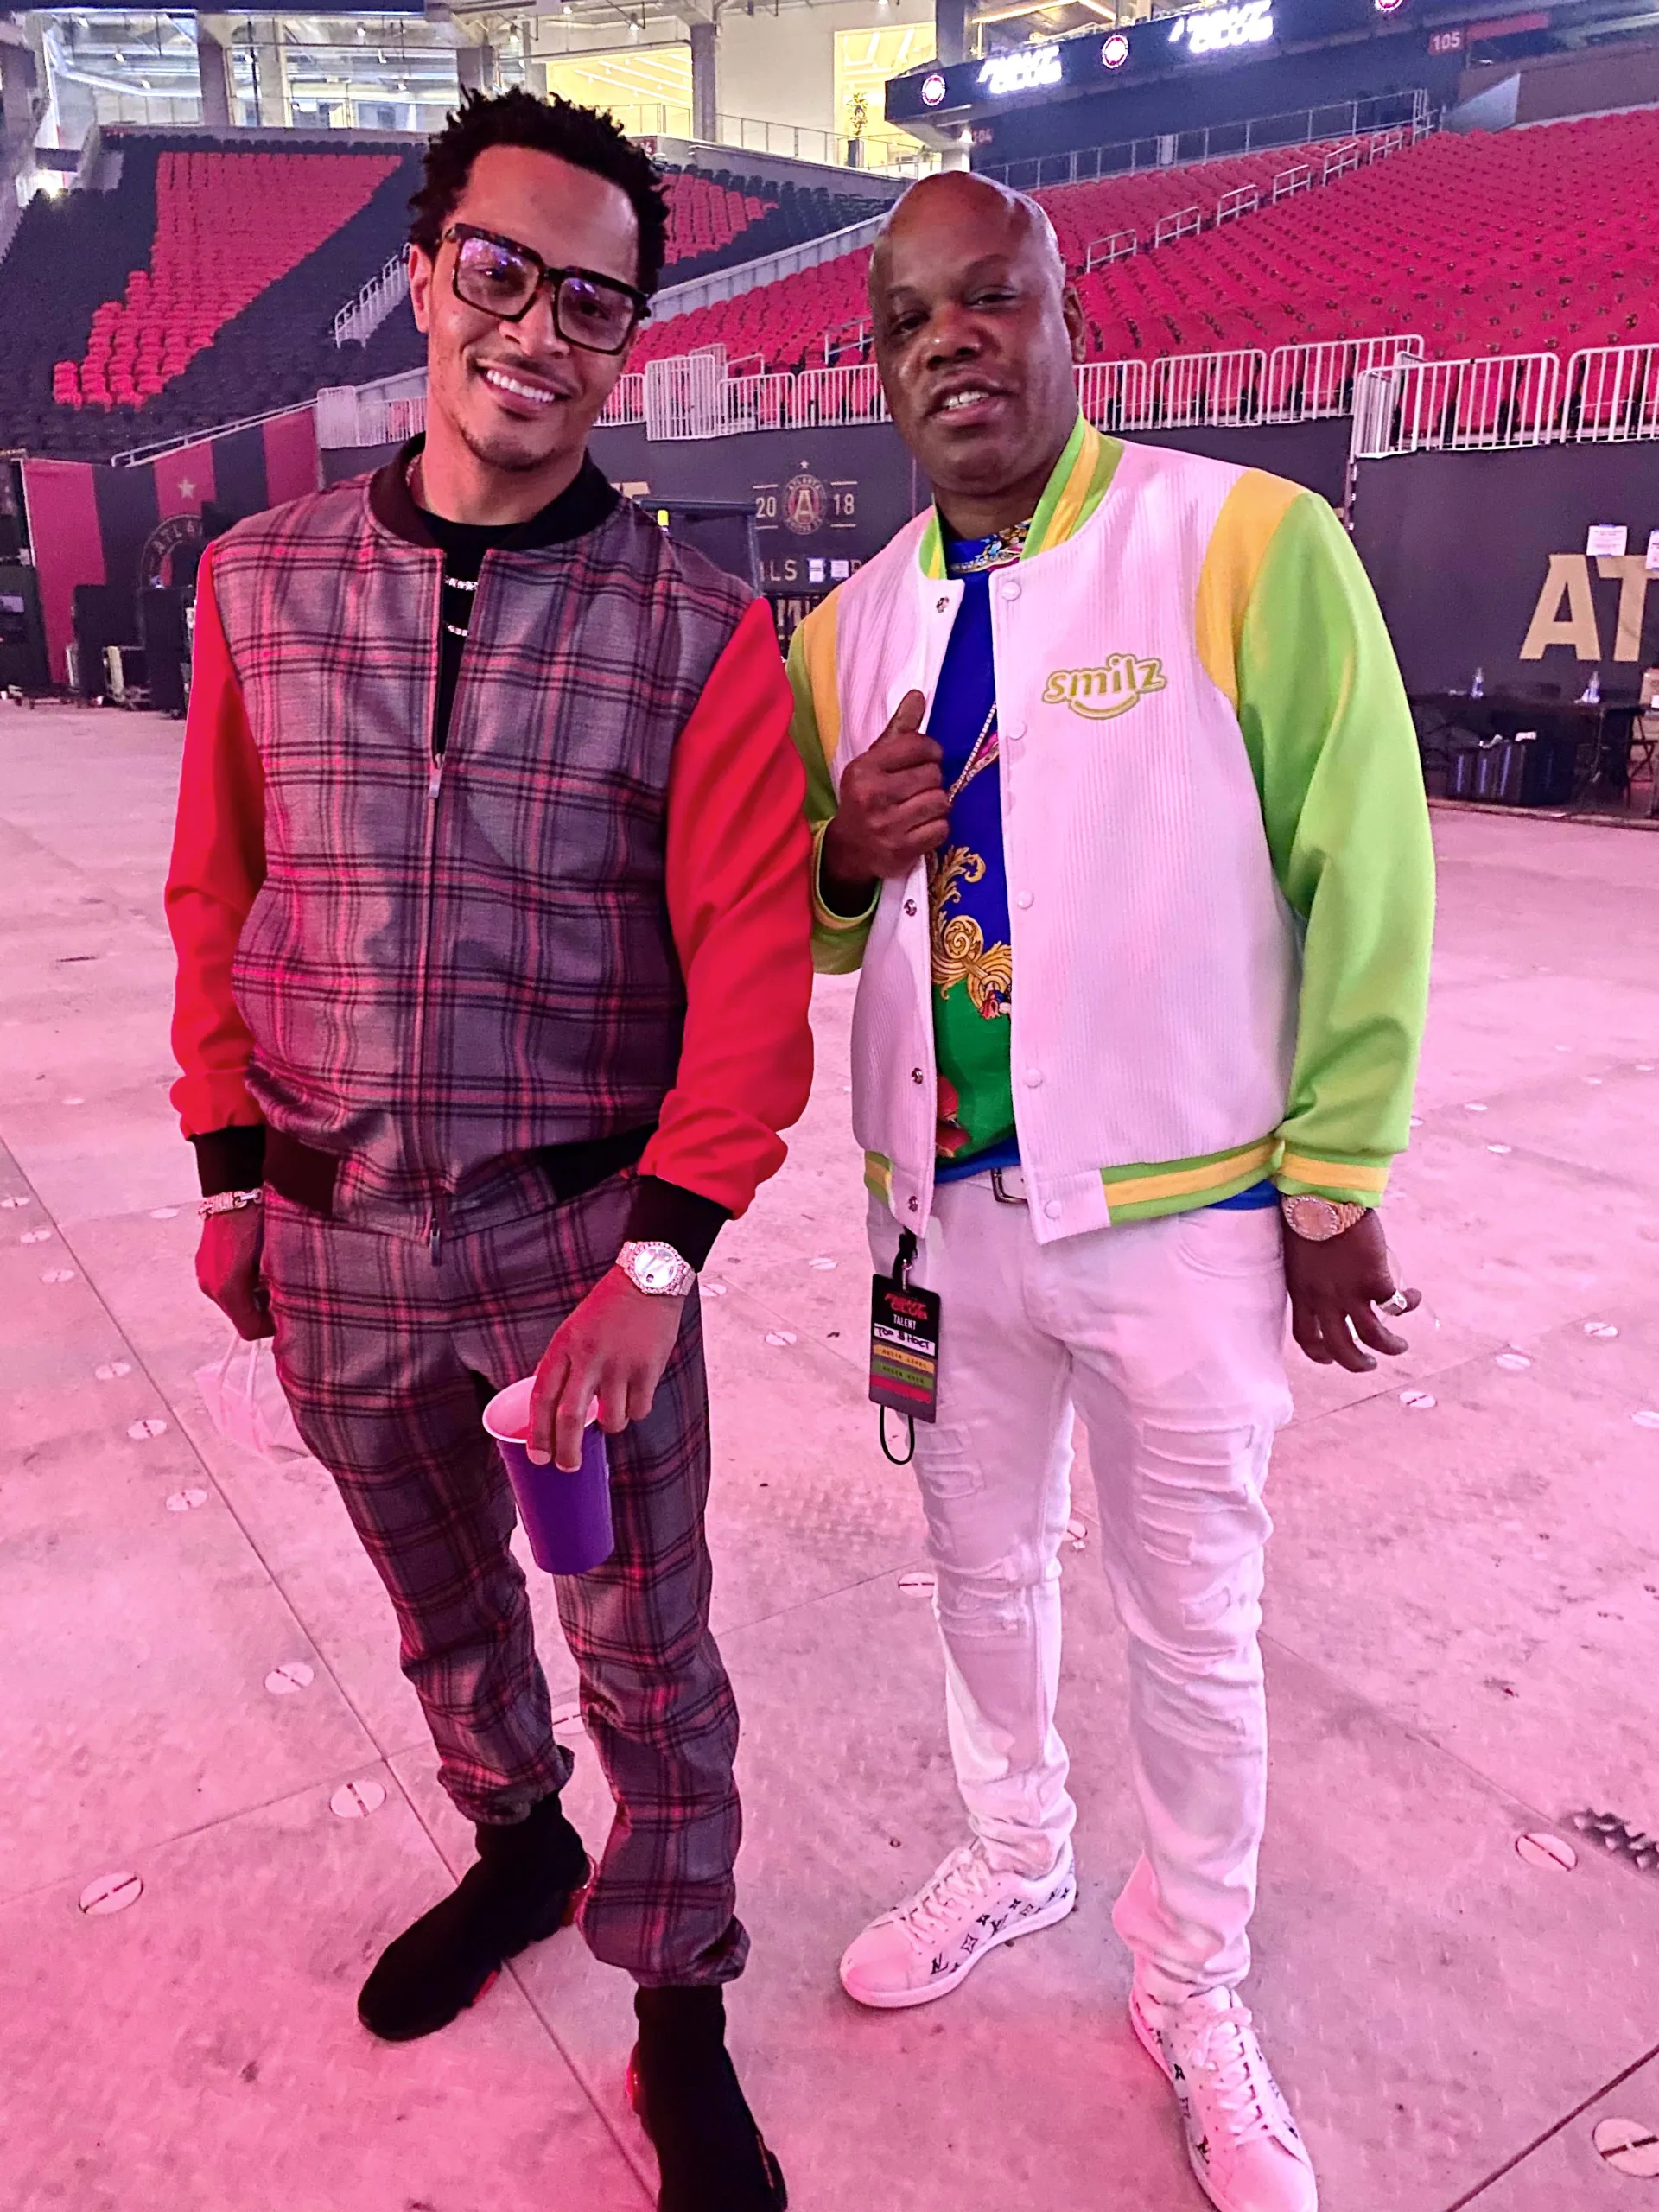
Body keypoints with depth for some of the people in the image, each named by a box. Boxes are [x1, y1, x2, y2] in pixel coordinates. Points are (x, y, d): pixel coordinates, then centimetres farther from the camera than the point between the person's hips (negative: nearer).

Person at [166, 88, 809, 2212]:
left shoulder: (700, 630, -9)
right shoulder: (260, 585, 1)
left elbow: (755, 960, -14)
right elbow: (218, 897, 7)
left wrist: (658, 1257, -20)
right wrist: (232, 1172, 7)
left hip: (589, 1236, -3)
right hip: (337, 1240, 4)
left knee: (645, 1652, 10)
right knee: (442, 1602, 24)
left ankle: (677, 2013, 36)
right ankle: (519, 1849, 53)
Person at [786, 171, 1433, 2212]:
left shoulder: (1251, 546, -11)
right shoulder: (850, 627, 4)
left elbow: (1366, 879, -9)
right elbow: (809, 931, 11)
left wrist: (1335, 1184, -6)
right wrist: (848, 856, -12)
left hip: (1178, 1218, -4)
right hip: (947, 1206, 5)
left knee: (1192, 1627, 13)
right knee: (983, 1565, 22)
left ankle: (1193, 1992, 40)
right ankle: (1015, 1862, 51)